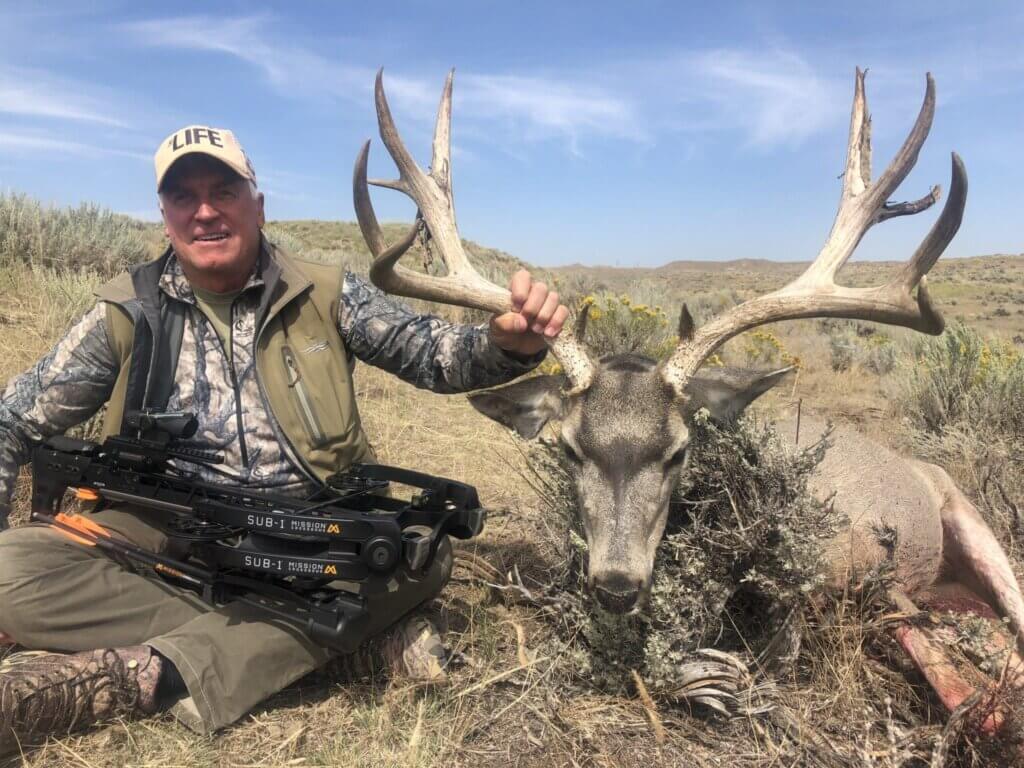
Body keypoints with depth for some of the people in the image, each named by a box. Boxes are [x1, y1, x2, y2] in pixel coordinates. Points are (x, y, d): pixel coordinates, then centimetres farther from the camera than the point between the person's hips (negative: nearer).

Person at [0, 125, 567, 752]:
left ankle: (141, 673, -30)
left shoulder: (324, 295, 2)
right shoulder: (126, 315, 4)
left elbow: (437, 357, -1)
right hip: (173, 537, 1)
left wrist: (510, 343, -23)